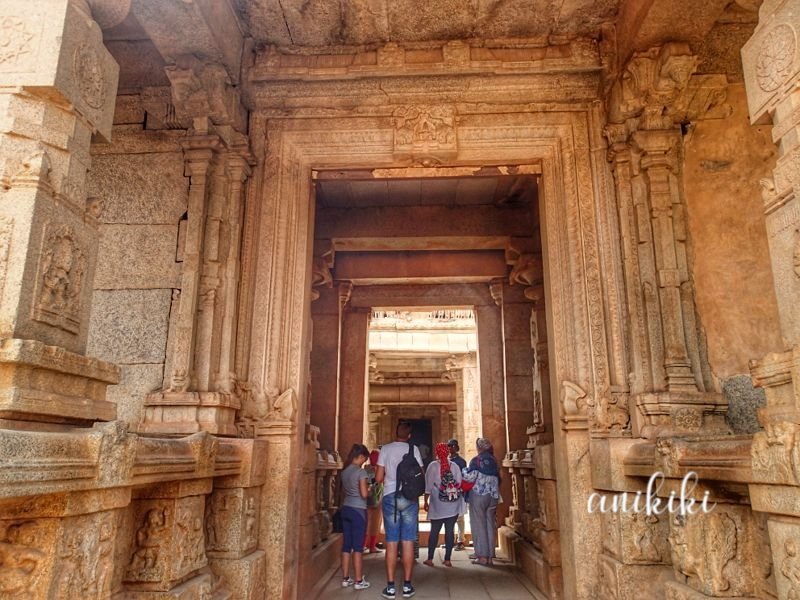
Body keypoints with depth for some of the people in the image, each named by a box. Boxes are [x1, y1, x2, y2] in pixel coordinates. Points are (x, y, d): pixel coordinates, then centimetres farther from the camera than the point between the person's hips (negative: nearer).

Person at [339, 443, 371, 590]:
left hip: (346, 509, 7)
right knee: (358, 546, -1)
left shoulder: (344, 472, 9)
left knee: (346, 545, 11)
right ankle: (359, 581, 5)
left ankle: (345, 578, 16)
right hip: (358, 510, -7)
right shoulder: (361, 472, -13)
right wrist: (368, 489, 2)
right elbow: (364, 494, -17)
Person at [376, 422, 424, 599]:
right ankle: (407, 586, 8)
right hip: (409, 497, 0)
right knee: (408, 542, 4)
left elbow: (378, 478, 0)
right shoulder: (413, 449, 1)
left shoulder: (385, 449, 1)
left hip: (390, 497, 0)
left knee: (391, 543, 3)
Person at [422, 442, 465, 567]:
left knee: (434, 530, 8)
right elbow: (459, 484, 2)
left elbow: (428, 485, -5)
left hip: (437, 505, -1)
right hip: (453, 505, 1)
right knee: (450, 531, 5)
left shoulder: (433, 465, -5)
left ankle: (430, 559, 10)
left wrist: (426, 501, 2)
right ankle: (447, 559, 7)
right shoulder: (455, 466, 0)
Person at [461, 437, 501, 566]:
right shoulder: (494, 461, 9)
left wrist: (463, 472, 7)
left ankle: (482, 556, 0)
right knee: (490, 525, 7)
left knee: (479, 525, 0)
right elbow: (498, 479, 15)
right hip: (493, 495, 6)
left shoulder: (476, 460, -8)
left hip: (479, 494, -5)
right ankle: (490, 556, 10)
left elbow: (469, 477, -12)